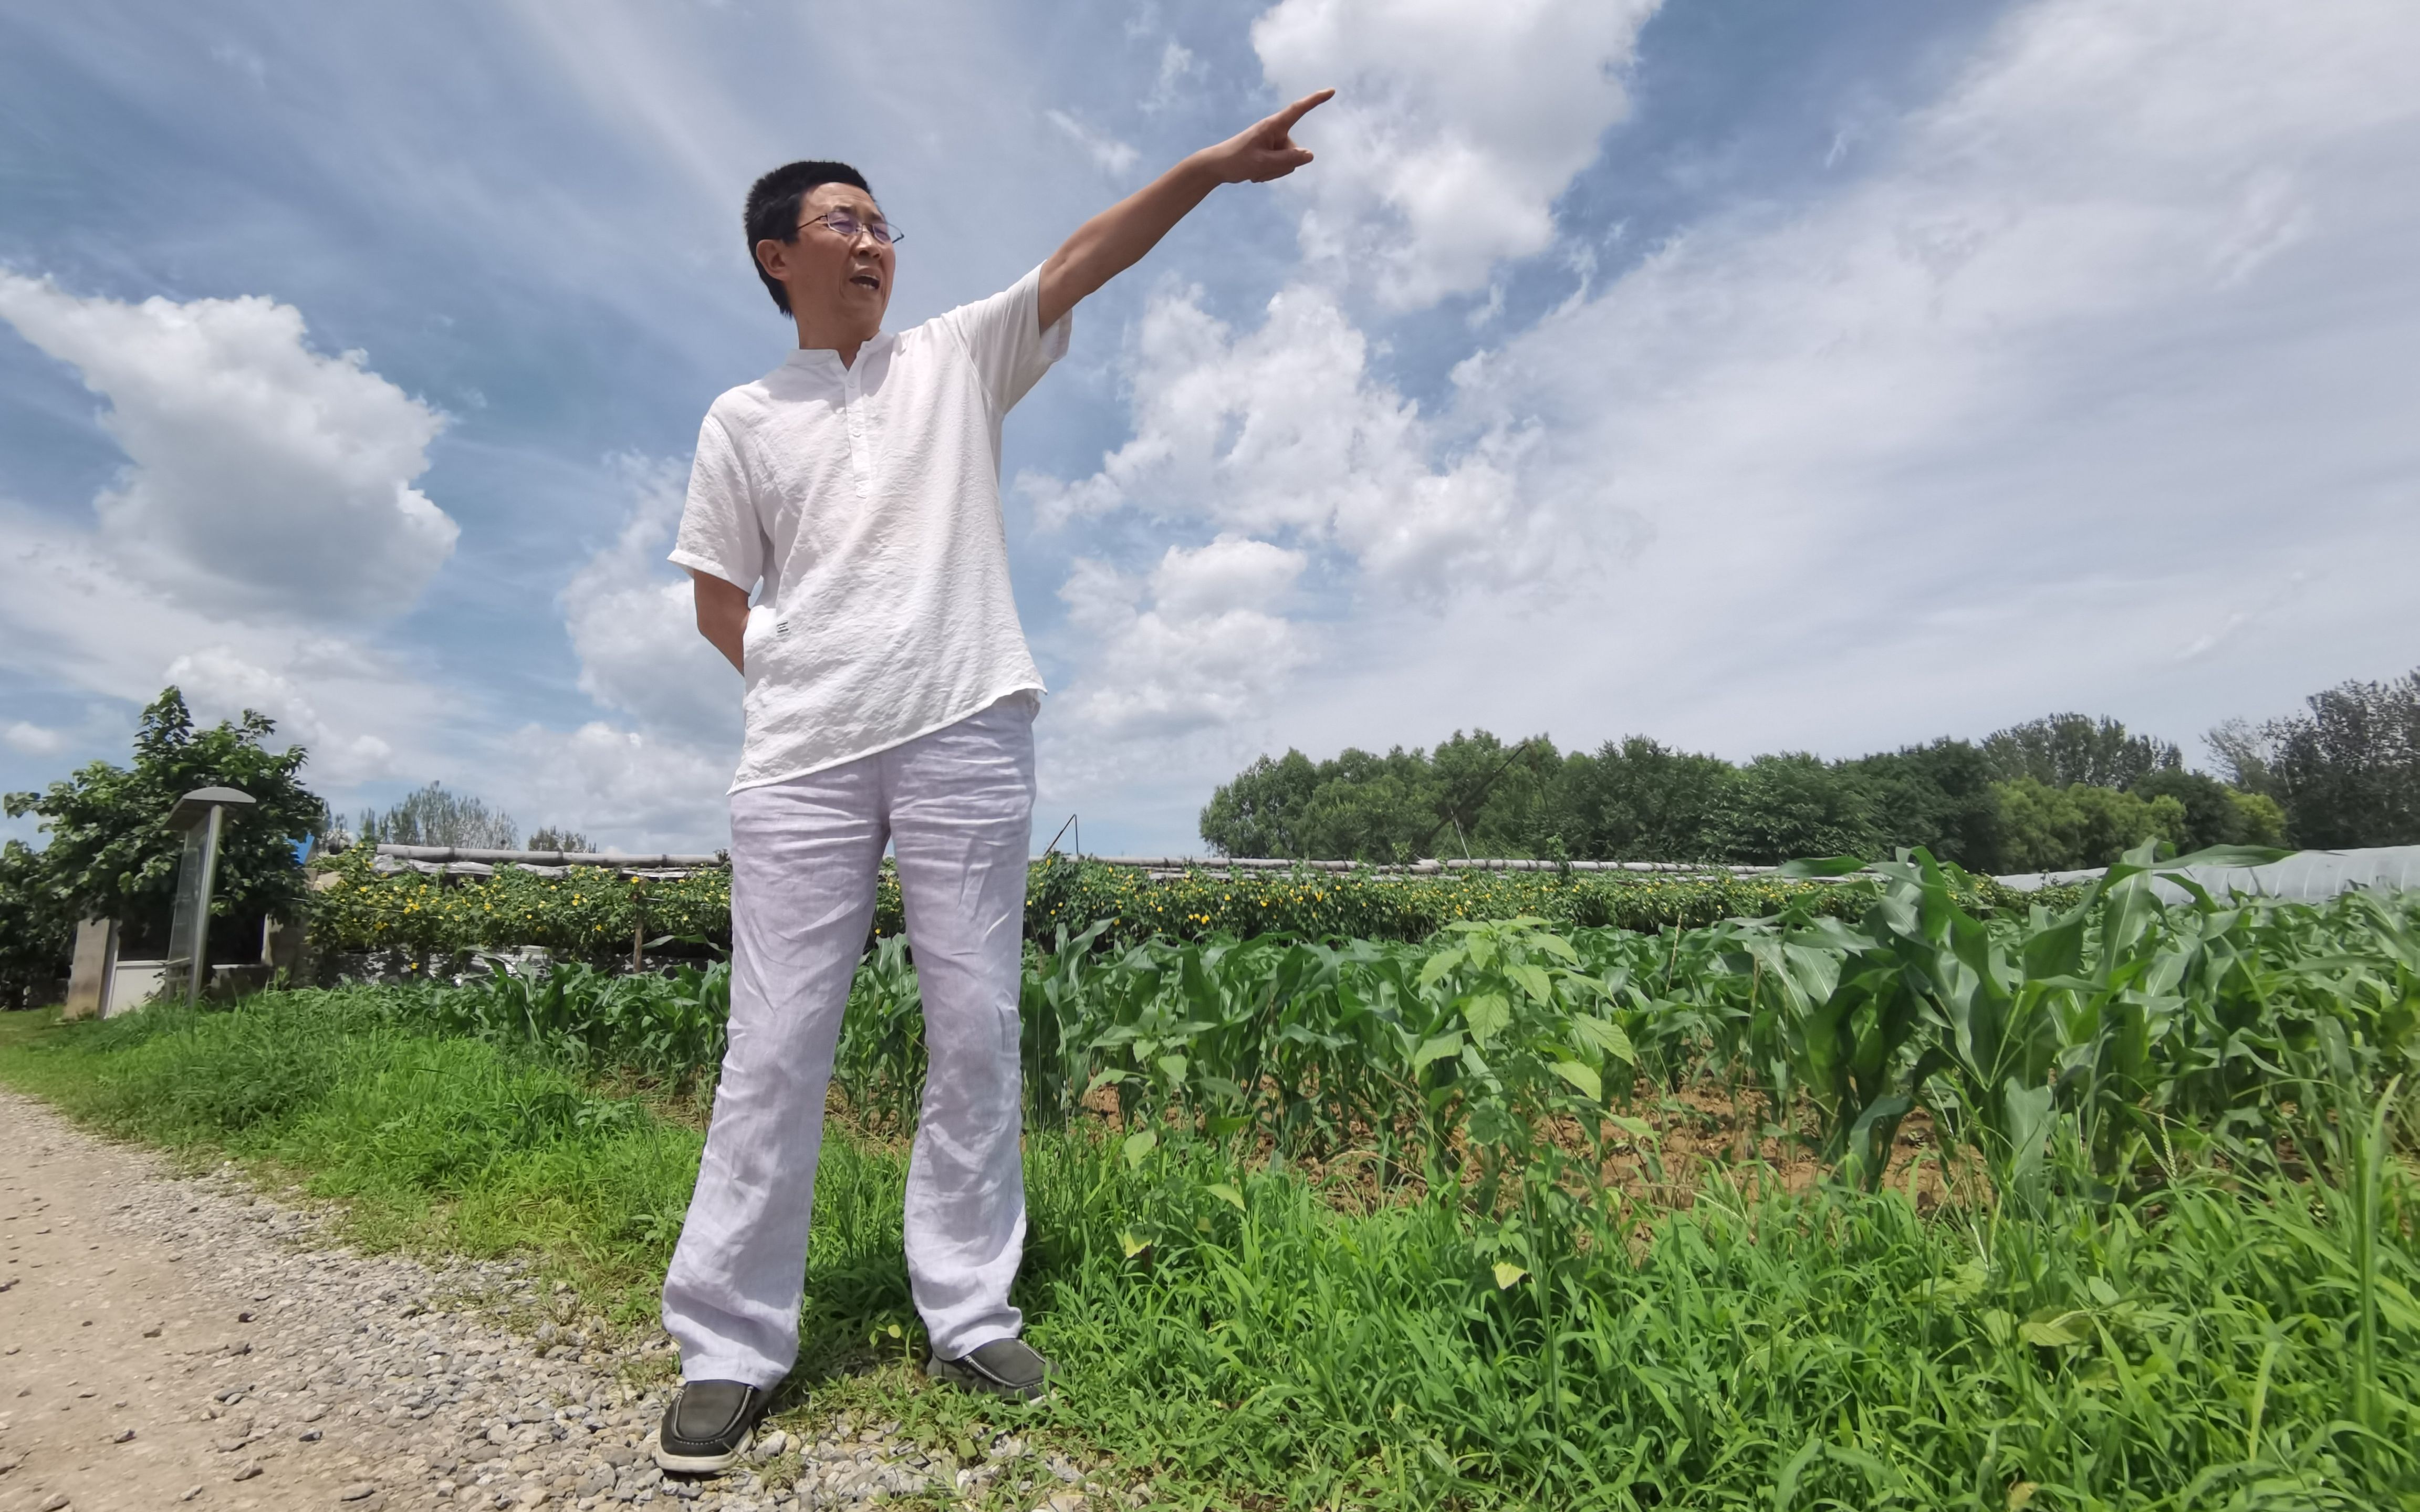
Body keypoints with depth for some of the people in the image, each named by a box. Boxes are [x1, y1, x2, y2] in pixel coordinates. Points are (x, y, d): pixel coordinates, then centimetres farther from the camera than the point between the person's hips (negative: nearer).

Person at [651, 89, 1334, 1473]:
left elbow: (1083, 262, 4)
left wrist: (1211, 167, -5)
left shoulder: (957, 358, 16)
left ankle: (971, 1318, 12)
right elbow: (720, 598, 16)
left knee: (976, 1032, 0)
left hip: (967, 738, 0)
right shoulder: (745, 420, 16)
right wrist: (804, 685, 3)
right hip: (804, 760, 1)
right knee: (776, 1049, 0)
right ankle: (731, 1351, 12)